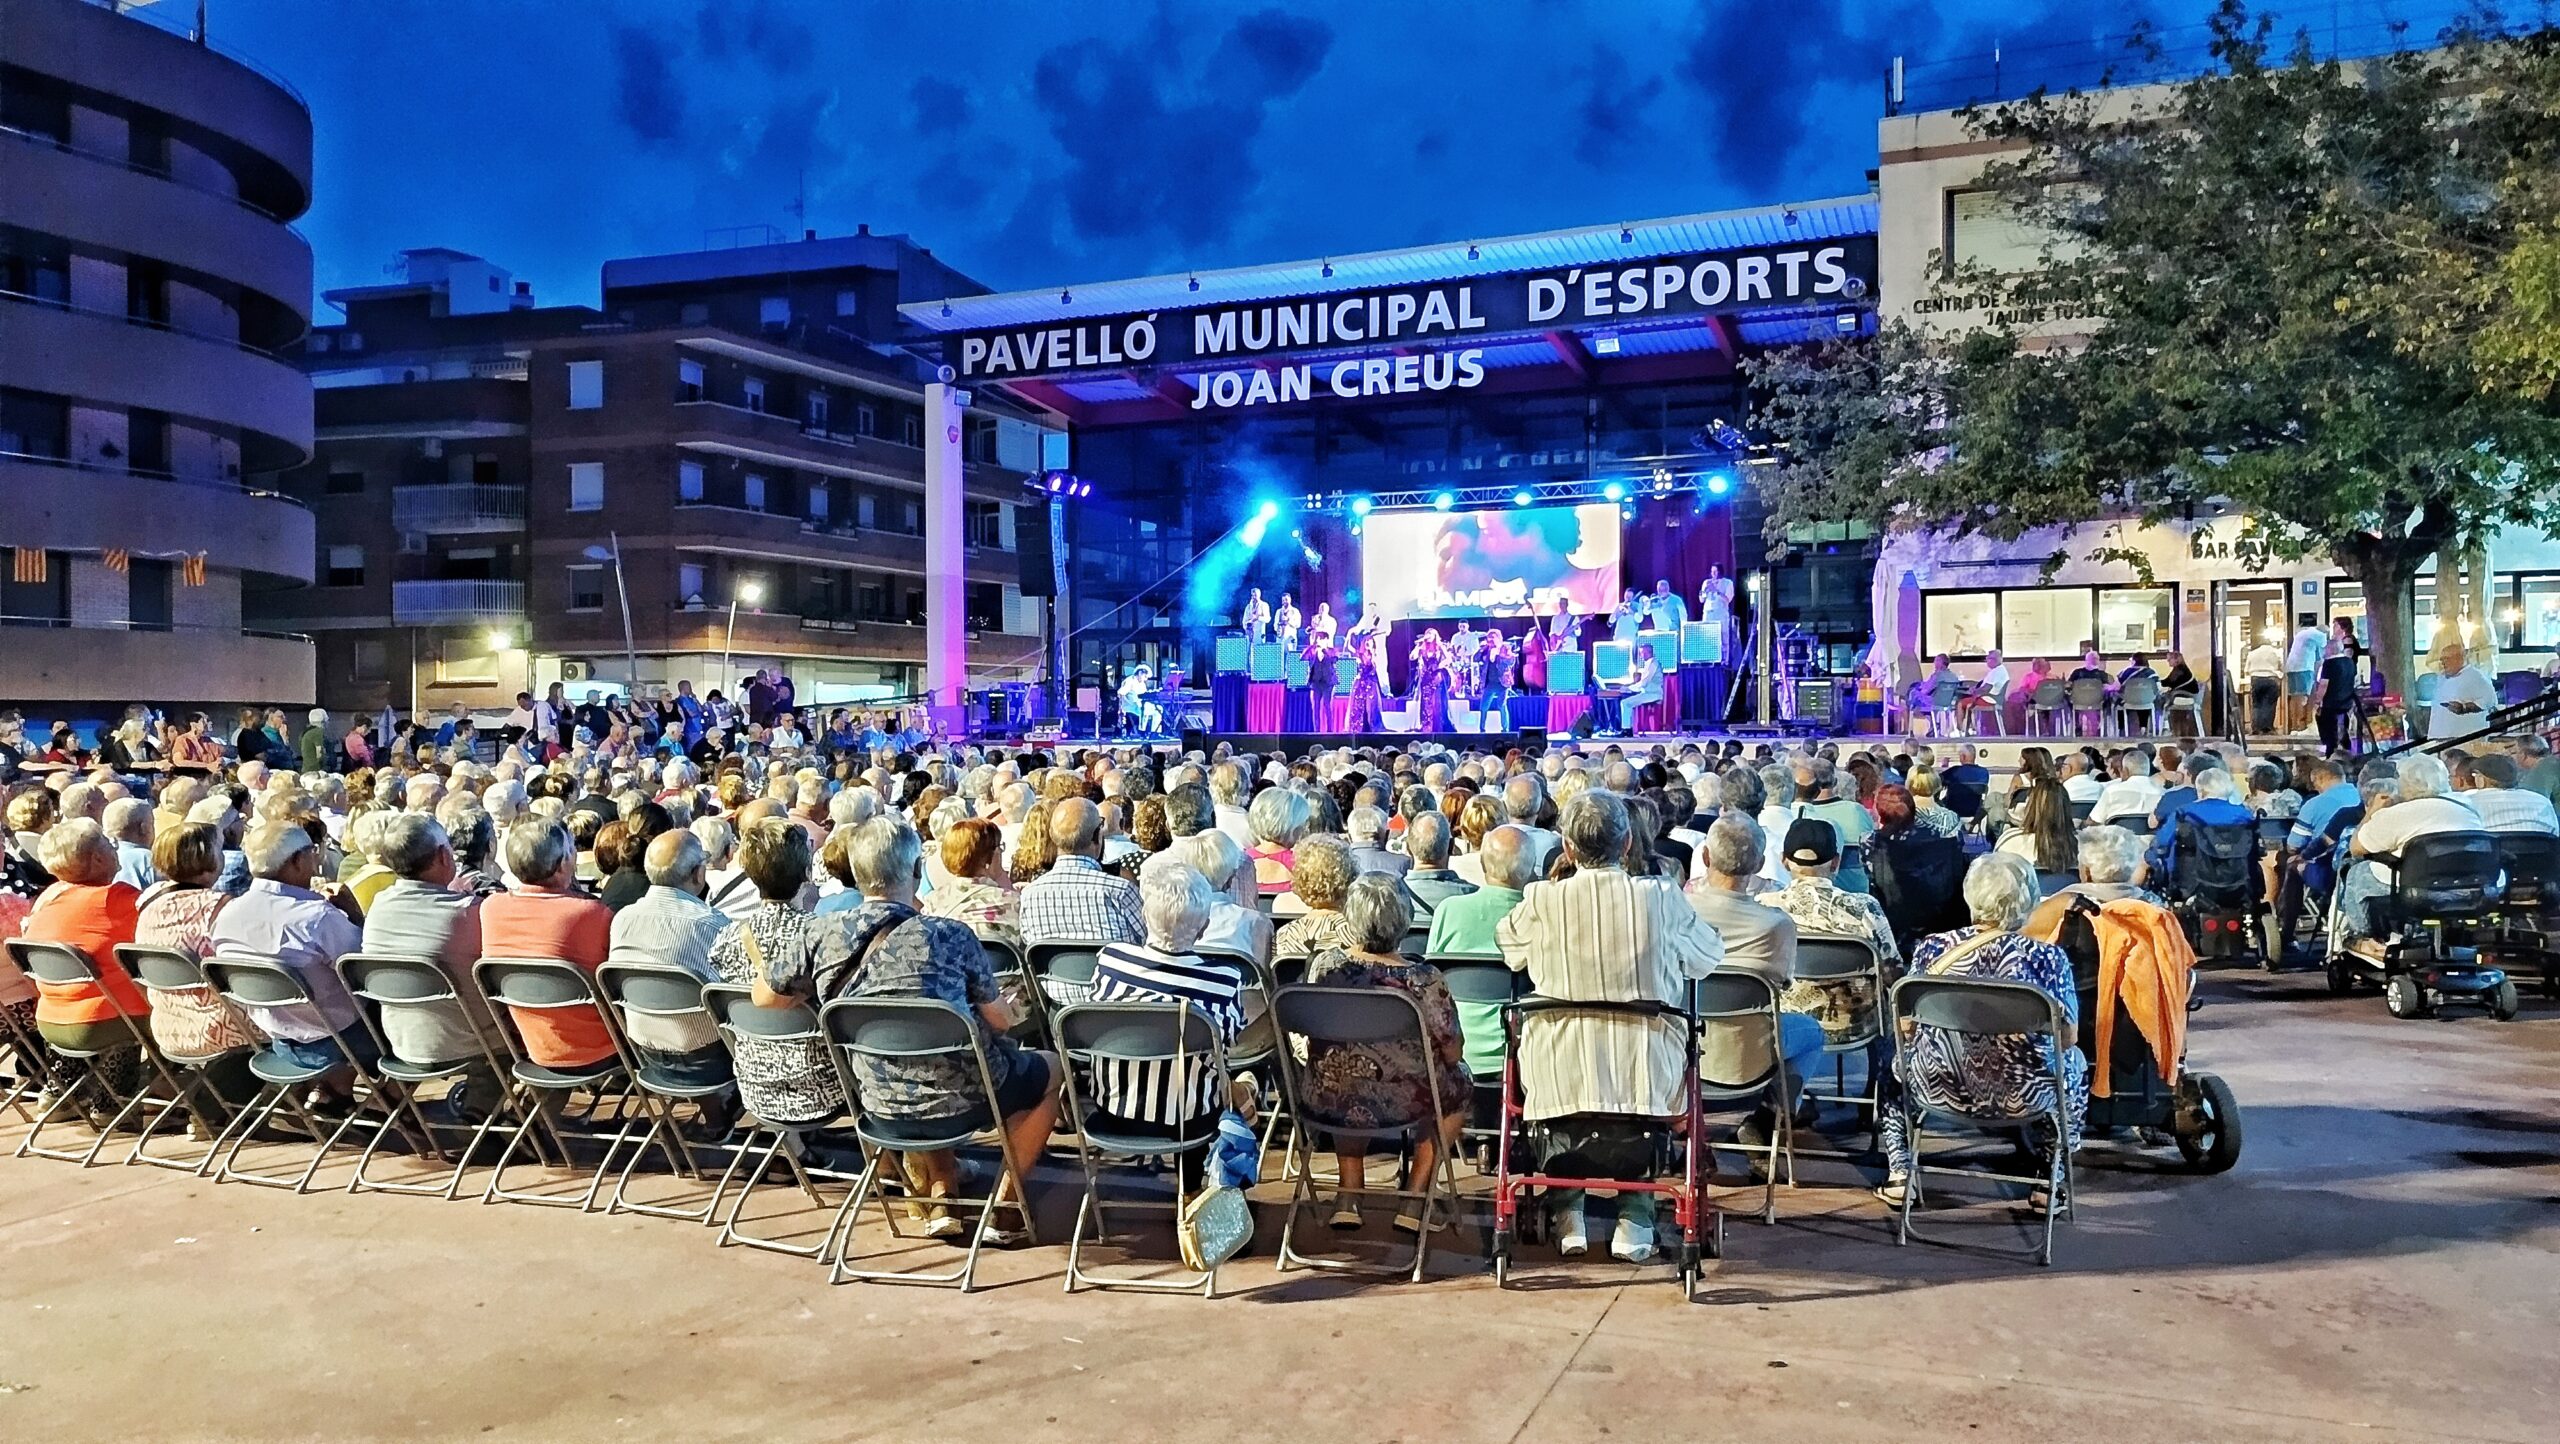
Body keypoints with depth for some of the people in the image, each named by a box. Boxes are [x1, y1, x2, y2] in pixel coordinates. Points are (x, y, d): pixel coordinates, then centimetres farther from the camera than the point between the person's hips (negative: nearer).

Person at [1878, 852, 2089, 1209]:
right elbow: (2068, 1038, -5)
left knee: (1898, 1058, 34)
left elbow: (1905, 1028, 0)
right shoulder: (2047, 958, -14)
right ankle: (2050, 1181, 31)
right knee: (2074, 1062, 32)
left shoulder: (1932, 949, -9)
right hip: (2022, 1096, -1)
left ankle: (1898, 1176, 30)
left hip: (1940, 1087, 1)